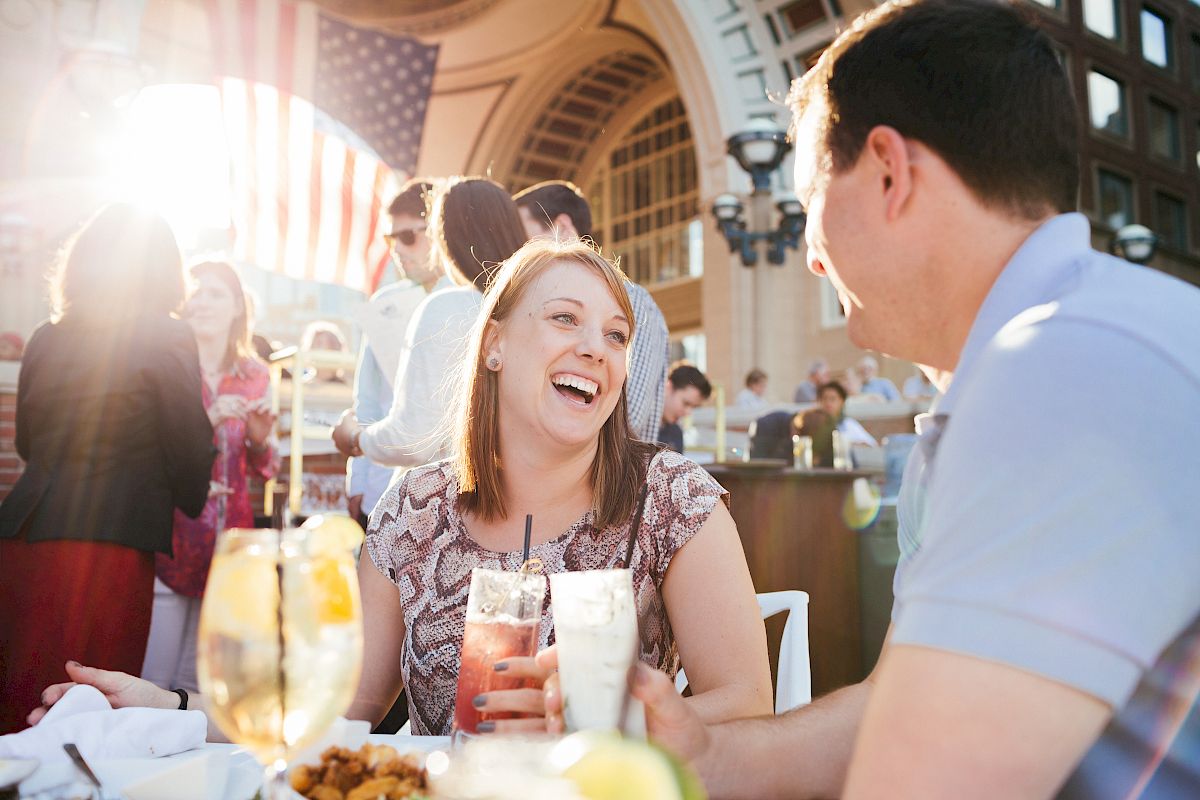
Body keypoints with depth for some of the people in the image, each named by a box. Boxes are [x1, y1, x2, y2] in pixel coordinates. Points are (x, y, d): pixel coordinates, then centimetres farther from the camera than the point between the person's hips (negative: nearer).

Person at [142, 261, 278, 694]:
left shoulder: (255, 375, 8)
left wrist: (260, 440, -8)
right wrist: (206, 421, -21)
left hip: (228, 539, 4)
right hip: (171, 535, -3)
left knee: (197, 682, 12)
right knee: (152, 680, -3)